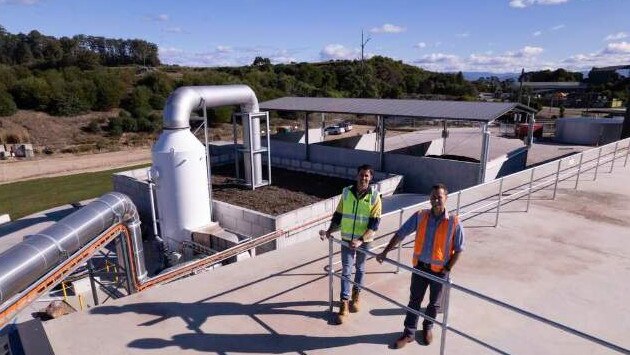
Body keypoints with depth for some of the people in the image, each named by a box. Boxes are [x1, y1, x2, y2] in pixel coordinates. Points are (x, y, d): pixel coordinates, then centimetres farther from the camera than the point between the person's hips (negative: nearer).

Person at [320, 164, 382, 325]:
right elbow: (338, 215, 4)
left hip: (364, 240, -1)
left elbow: (375, 222, -14)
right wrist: (329, 231, -8)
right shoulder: (347, 192, -4)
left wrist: (361, 240, -22)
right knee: (346, 271, 2)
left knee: (360, 268, 17)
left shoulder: (374, 196, -11)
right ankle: (344, 305, 8)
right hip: (347, 239, 1)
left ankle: (356, 296, 38)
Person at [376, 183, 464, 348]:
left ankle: (427, 328, 43)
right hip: (420, 267, 1)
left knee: (434, 303, 18)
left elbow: (458, 249, -6)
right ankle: (409, 333, 28)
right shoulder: (420, 216, -9)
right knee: (414, 301, 12)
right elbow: (400, 234, -6)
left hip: (439, 270, -1)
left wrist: (447, 269, -11)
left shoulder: (454, 222, -15)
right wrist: (385, 252, -10)